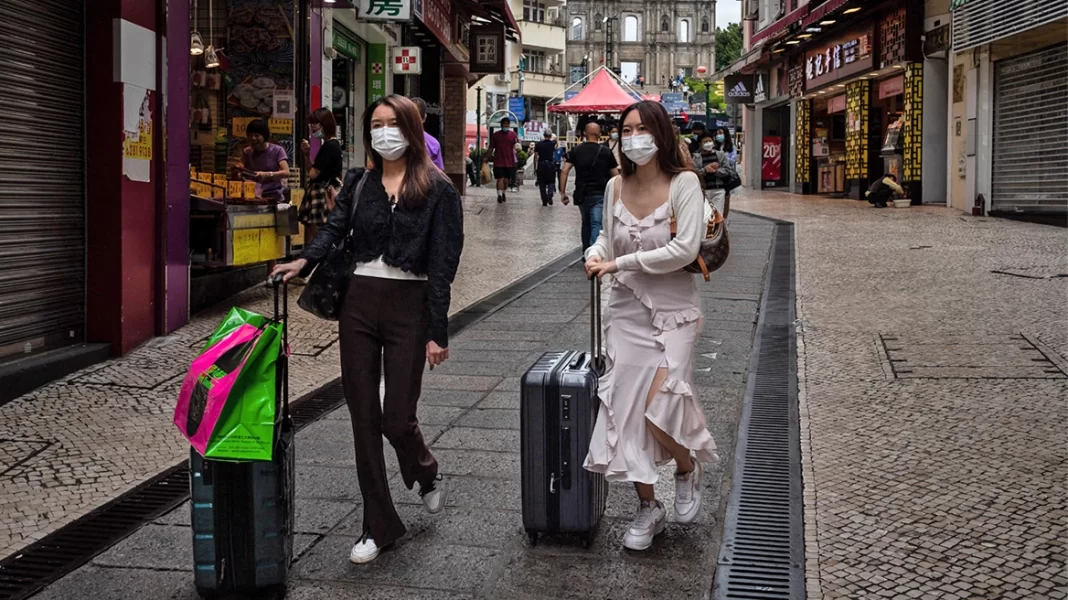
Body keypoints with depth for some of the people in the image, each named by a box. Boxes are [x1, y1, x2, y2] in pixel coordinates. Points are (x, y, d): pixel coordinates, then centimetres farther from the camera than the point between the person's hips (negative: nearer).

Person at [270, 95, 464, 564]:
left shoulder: (437, 189, -2)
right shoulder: (359, 182, 11)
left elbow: (442, 263, -6)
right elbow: (335, 227, -1)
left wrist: (437, 333, -11)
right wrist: (305, 260, -23)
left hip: (409, 303, -4)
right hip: (359, 301, 4)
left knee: (396, 418, -4)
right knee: (363, 417, 6)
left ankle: (427, 474, 33)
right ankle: (378, 526, 18)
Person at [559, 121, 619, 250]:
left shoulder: (576, 150, 5)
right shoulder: (605, 151, 0)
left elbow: (564, 171, -4)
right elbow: (615, 175, 3)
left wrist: (563, 192, 1)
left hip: (581, 195, 3)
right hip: (600, 195, -3)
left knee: (586, 223, 22)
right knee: (596, 225, -10)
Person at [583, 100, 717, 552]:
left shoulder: (683, 183, -10)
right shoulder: (616, 186, 4)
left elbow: (685, 249, -20)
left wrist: (620, 263, -18)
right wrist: (596, 254, -5)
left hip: (672, 310, -5)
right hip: (627, 309, 5)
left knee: (659, 407, -15)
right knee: (626, 407, 4)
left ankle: (688, 469, 20)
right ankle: (647, 508, 21)